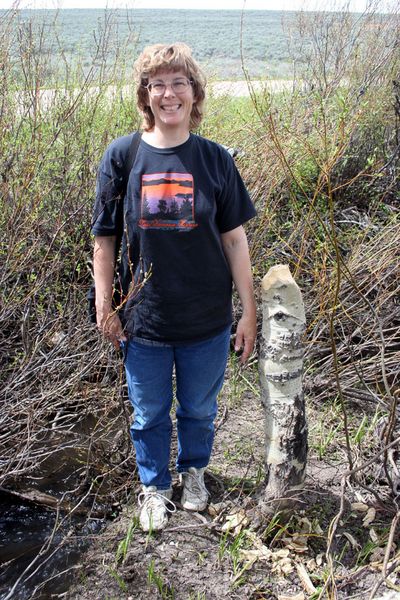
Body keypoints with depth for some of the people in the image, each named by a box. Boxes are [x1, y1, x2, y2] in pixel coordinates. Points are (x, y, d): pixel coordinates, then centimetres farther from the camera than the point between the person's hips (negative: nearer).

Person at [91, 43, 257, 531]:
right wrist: (103, 306, -1)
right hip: (143, 321, 0)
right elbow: (104, 238, 0)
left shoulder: (214, 159, -4)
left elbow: (234, 239, -1)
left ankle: (193, 472, 47)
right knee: (149, 414, 16)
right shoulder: (121, 155, -5)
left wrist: (249, 311, -1)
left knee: (199, 409, 19)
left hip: (207, 321, 1)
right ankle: (154, 487, 41)